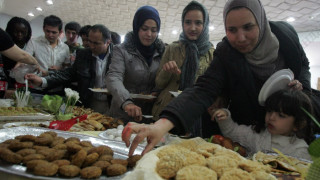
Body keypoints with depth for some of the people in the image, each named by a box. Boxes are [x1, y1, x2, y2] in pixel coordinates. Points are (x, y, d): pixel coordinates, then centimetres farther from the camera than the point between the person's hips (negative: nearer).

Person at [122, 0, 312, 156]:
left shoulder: (286, 33, -16)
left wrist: (302, 85, -19)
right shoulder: (225, 54, -26)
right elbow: (203, 91, -41)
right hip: (250, 129, -3)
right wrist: (164, 124, -57)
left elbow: (304, 65, 4)